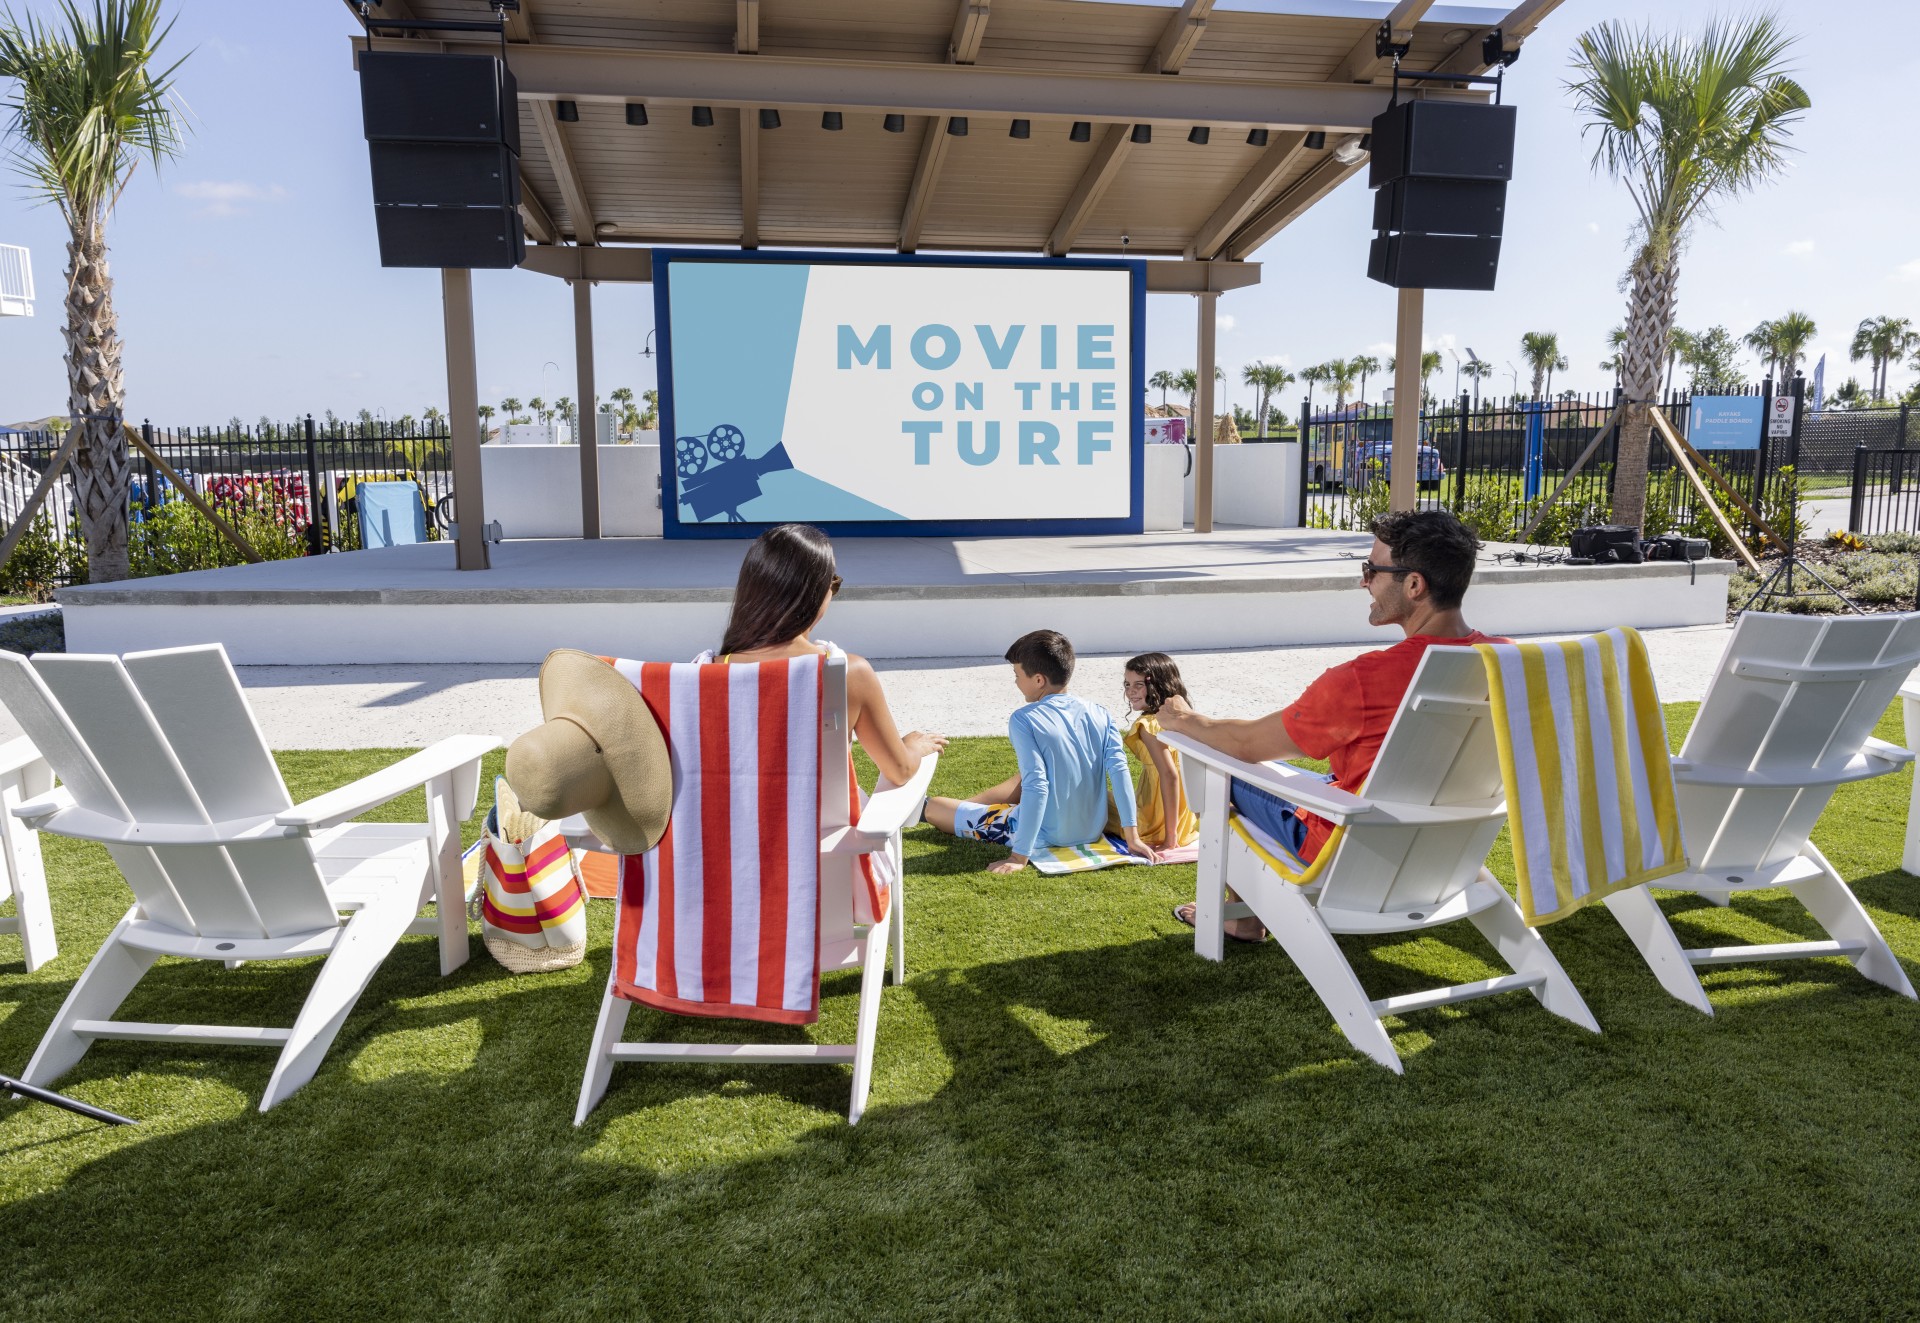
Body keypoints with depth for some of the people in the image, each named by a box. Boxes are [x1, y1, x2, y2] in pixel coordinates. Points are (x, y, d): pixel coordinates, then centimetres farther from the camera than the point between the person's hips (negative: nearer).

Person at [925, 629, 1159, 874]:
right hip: (1092, 832, 6)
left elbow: (1037, 787, -25)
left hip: (1046, 836, -6)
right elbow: (1120, 771, -11)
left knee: (935, 806, 13)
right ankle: (964, 807, 54)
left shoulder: (1023, 720, -18)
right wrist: (1133, 837, -8)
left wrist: (1020, 856, -24)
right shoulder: (1101, 715, -4)